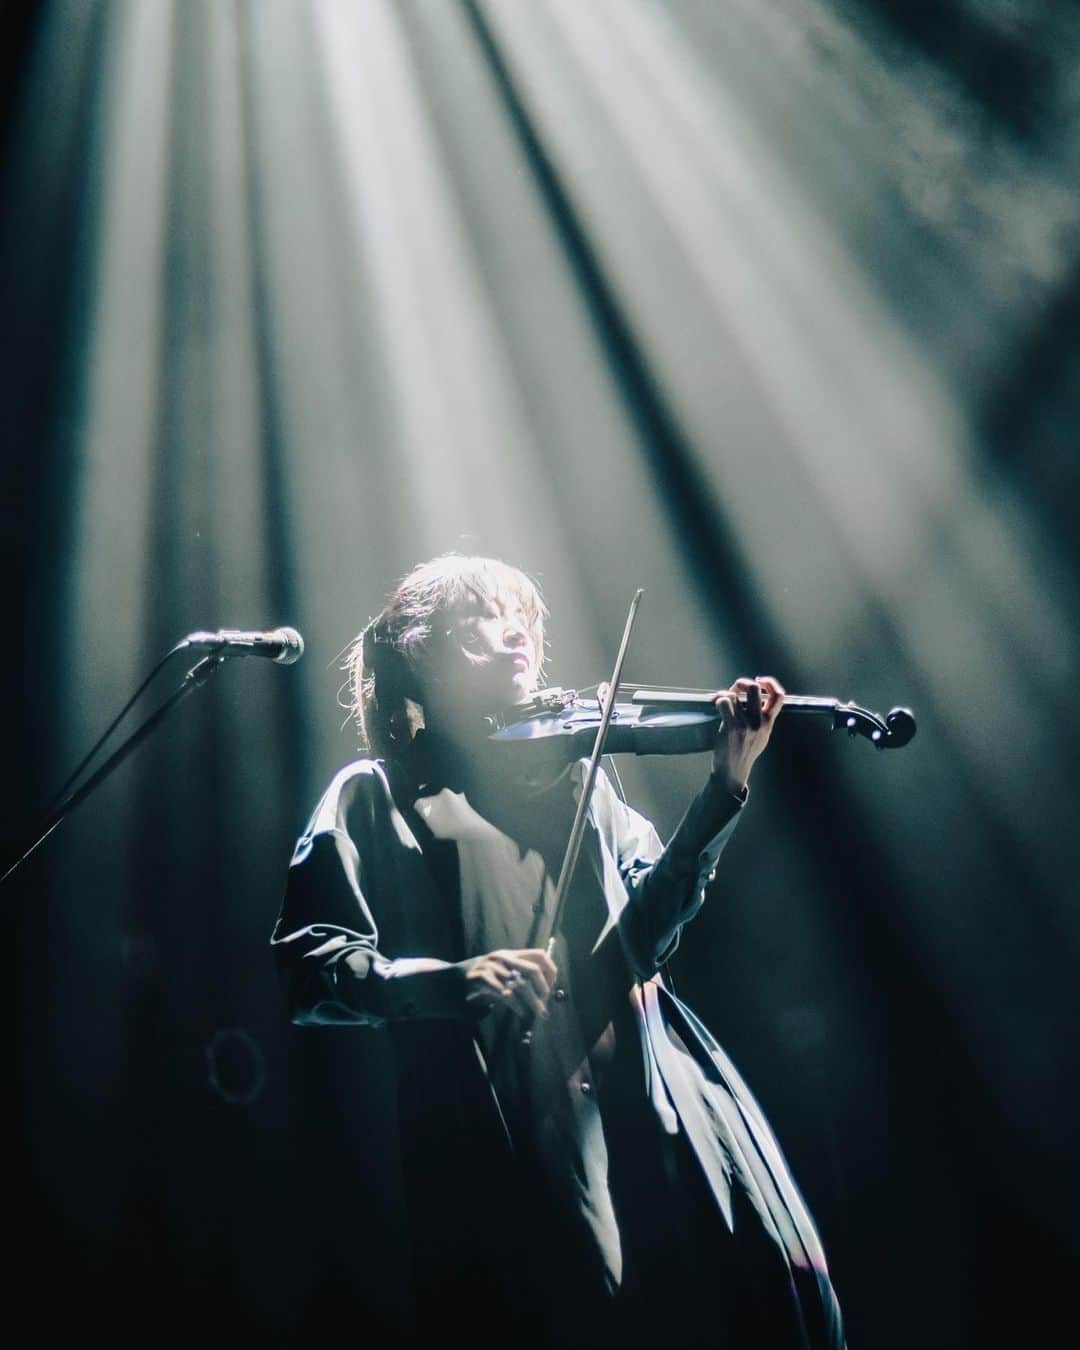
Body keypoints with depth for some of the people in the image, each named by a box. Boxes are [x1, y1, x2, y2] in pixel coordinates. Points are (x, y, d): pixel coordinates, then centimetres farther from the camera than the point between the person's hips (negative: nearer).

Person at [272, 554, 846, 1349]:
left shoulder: (576, 774, 19)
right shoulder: (375, 794, 10)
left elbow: (644, 931, 5)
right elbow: (308, 968, -2)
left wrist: (723, 792, -8)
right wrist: (448, 982, -20)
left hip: (647, 1100, 3)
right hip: (504, 1129, -3)